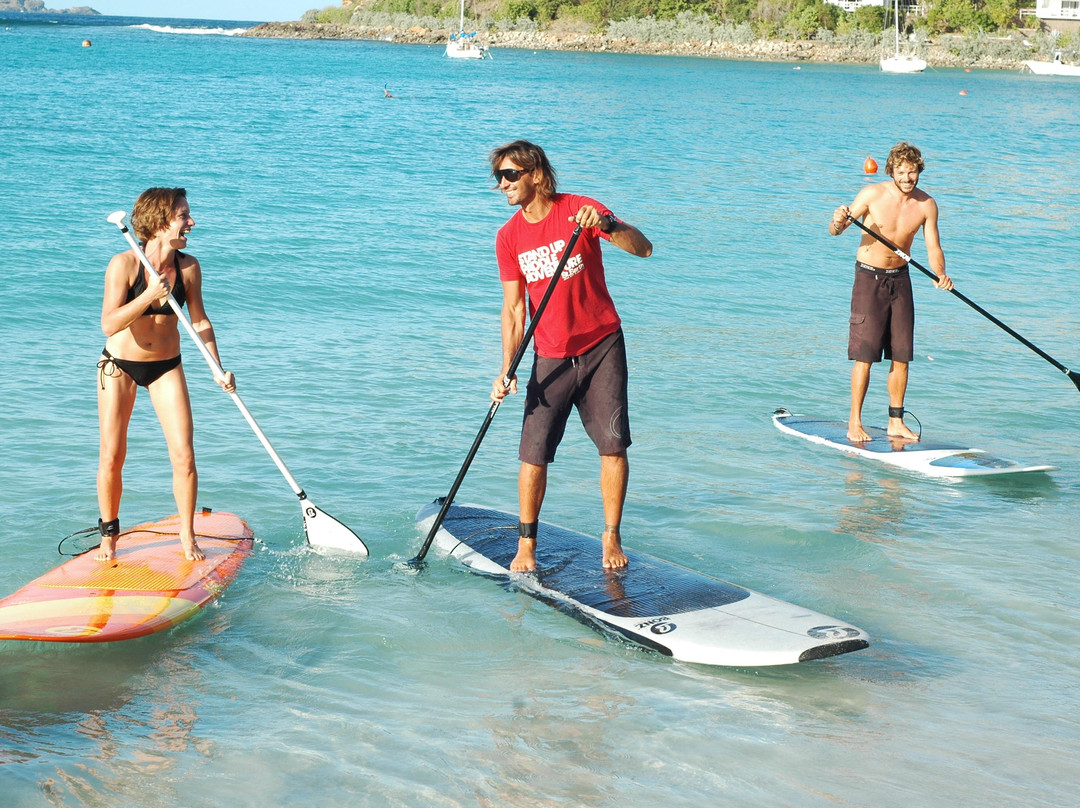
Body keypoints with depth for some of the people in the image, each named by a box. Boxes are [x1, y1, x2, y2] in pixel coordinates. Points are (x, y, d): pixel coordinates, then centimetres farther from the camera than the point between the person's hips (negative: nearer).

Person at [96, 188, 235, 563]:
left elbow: (200, 321, 3)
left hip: (167, 367, 2)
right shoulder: (123, 265, -19)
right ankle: (109, 535, 21)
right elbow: (109, 324, -25)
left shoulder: (188, 266, -8)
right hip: (120, 365, -2)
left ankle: (187, 536, 12)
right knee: (111, 458, 1)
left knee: (184, 457, -6)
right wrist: (150, 295, -35)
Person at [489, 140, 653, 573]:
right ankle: (526, 545, 8)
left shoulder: (580, 210, -9)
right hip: (551, 356, 2)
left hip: (602, 346, -2)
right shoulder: (508, 237, 1)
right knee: (534, 452, -6)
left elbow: (643, 249, -18)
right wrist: (507, 370, -7)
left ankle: (611, 537, 11)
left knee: (613, 444, -4)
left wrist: (608, 224, -37)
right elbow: (514, 307, 3)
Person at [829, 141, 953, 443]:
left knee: (901, 356, 5)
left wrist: (940, 275, -20)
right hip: (869, 279, -4)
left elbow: (933, 248, -1)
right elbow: (835, 231, -7)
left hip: (900, 279, 4)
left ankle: (896, 422, 14)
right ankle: (854, 424, -2)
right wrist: (838, 221, -31)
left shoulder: (926, 205, -3)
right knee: (865, 355, -7)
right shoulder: (872, 195, -12)